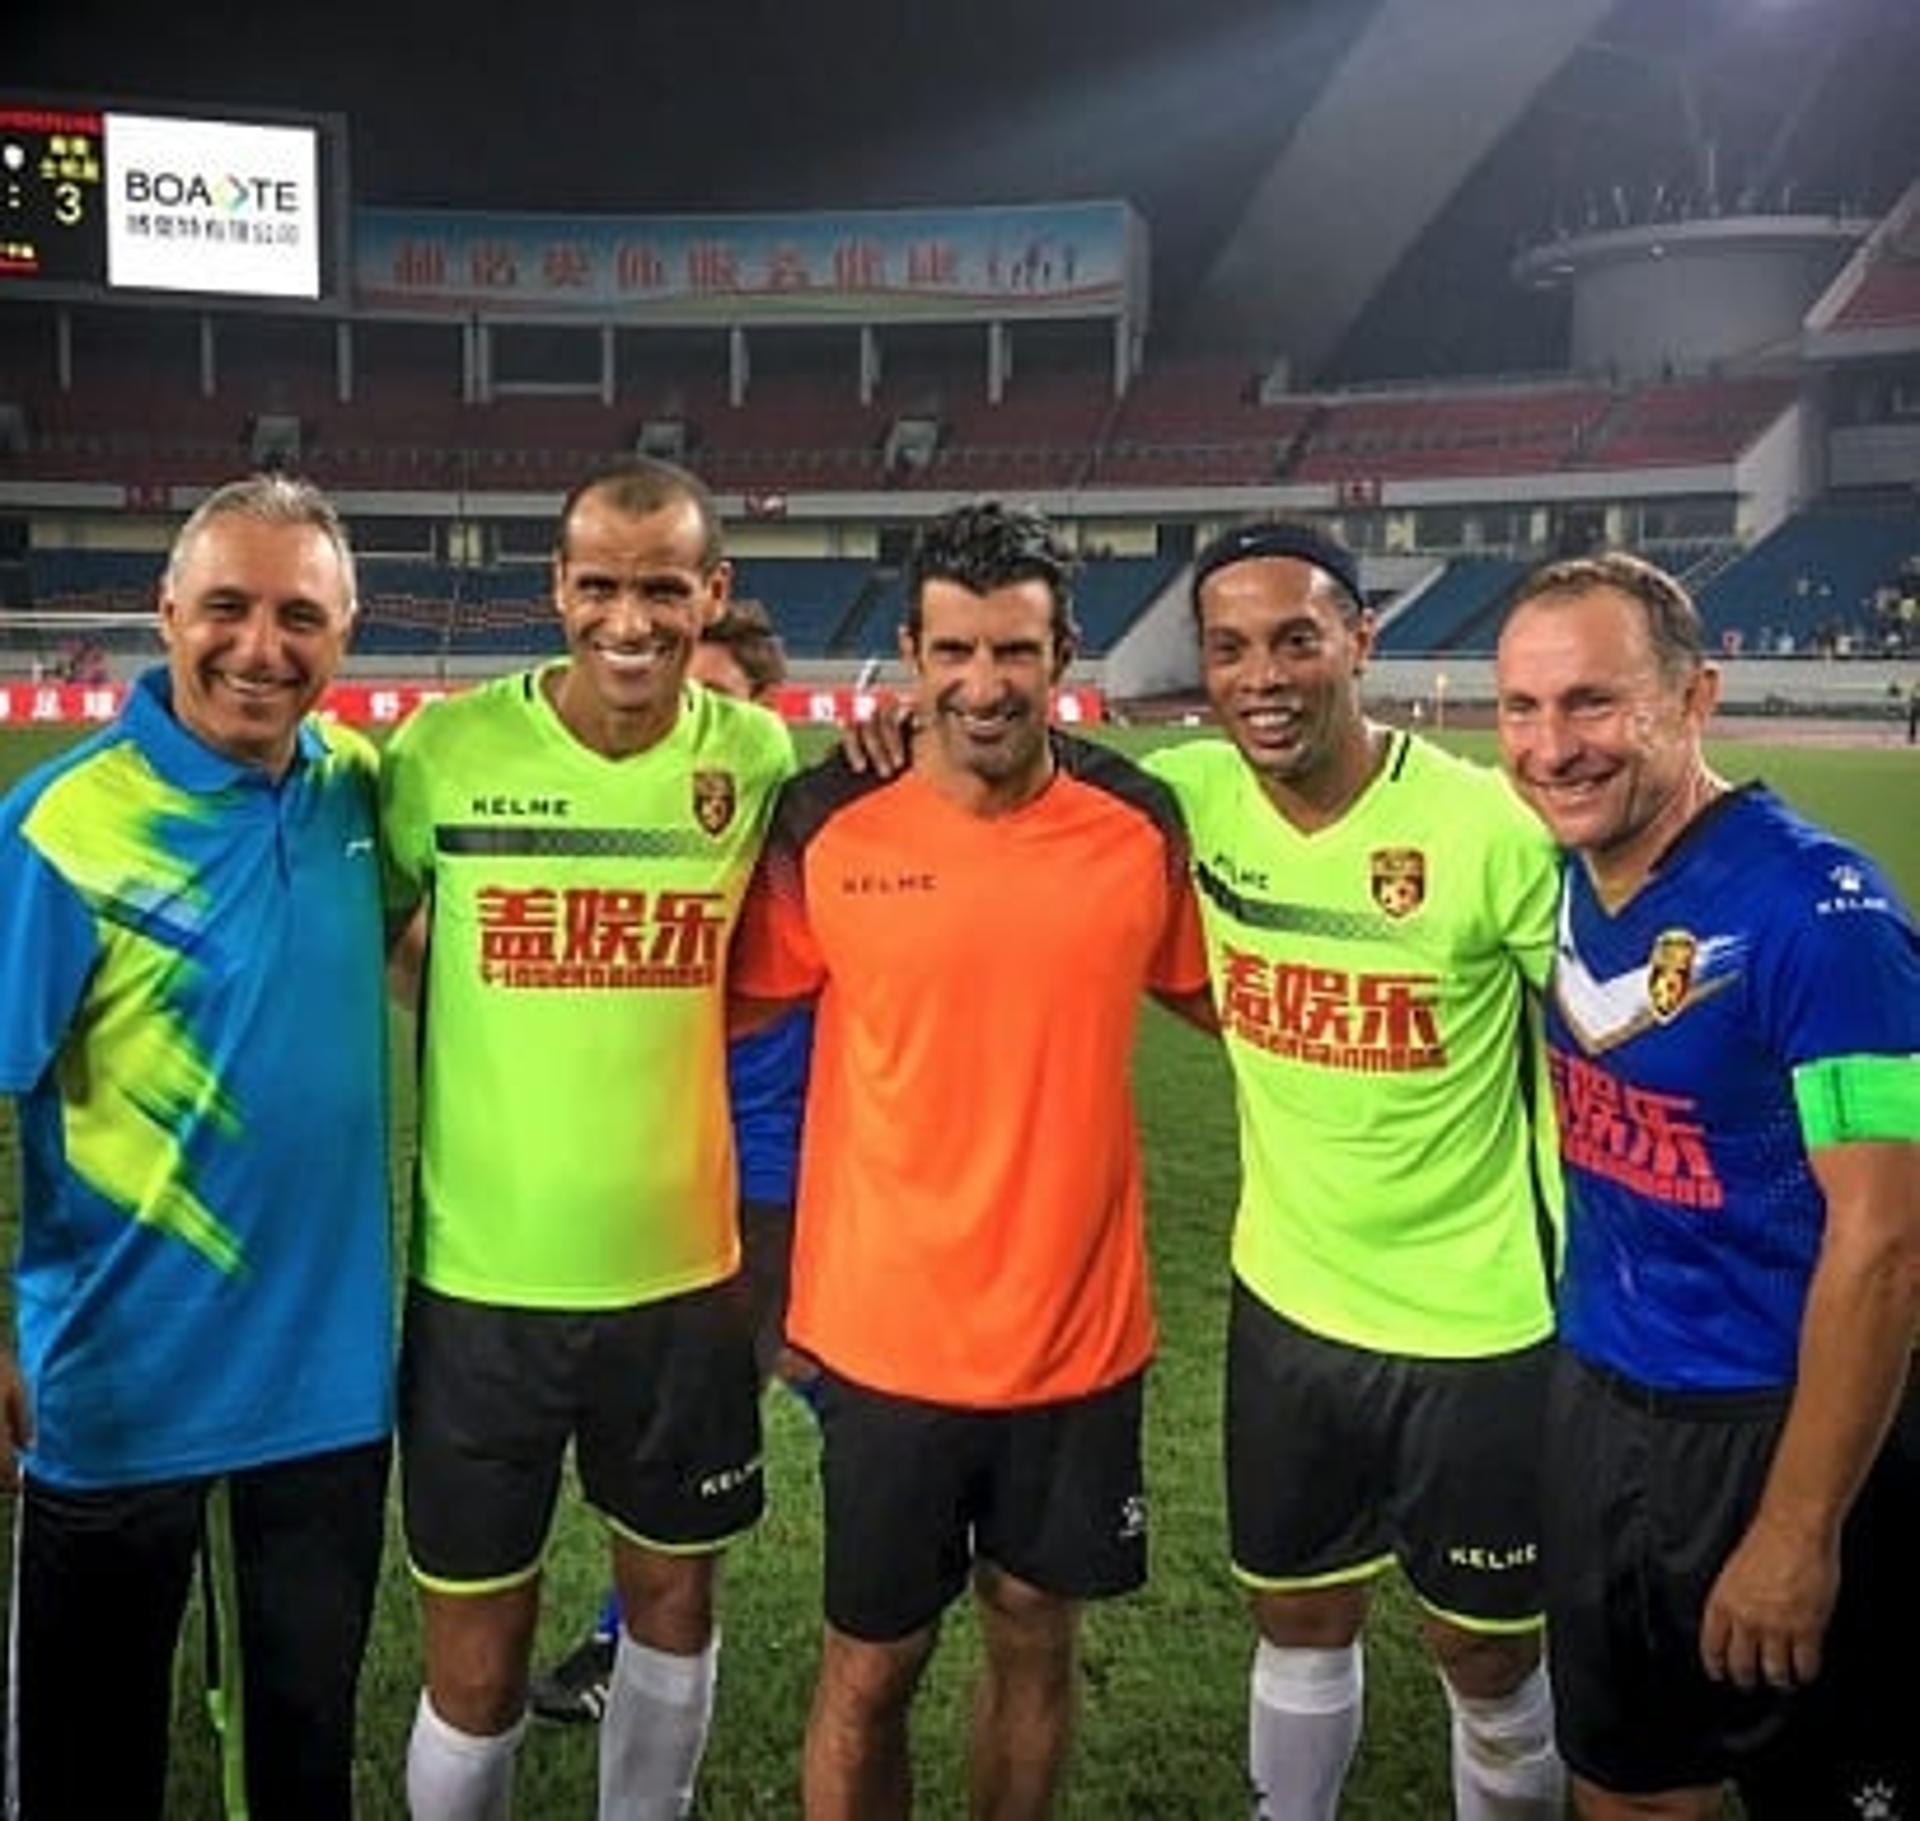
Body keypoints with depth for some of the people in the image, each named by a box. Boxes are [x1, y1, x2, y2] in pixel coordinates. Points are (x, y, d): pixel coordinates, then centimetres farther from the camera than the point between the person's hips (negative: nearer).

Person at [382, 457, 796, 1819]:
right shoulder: (447, 747, -10)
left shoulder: (758, 755, -4)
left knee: (675, 1596, 20)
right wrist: (498, 1027, -5)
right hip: (483, 1280, -2)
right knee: (476, 1658, 10)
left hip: (684, 1274, 2)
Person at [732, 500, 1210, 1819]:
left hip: (1079, 1324, 2)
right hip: (886, 1331, -1)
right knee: (870, 1668, 13)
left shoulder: (1140, 822, -6)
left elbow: (1222, 994, 11)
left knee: (1036, 1636, 20)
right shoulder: (829, 823, -11)